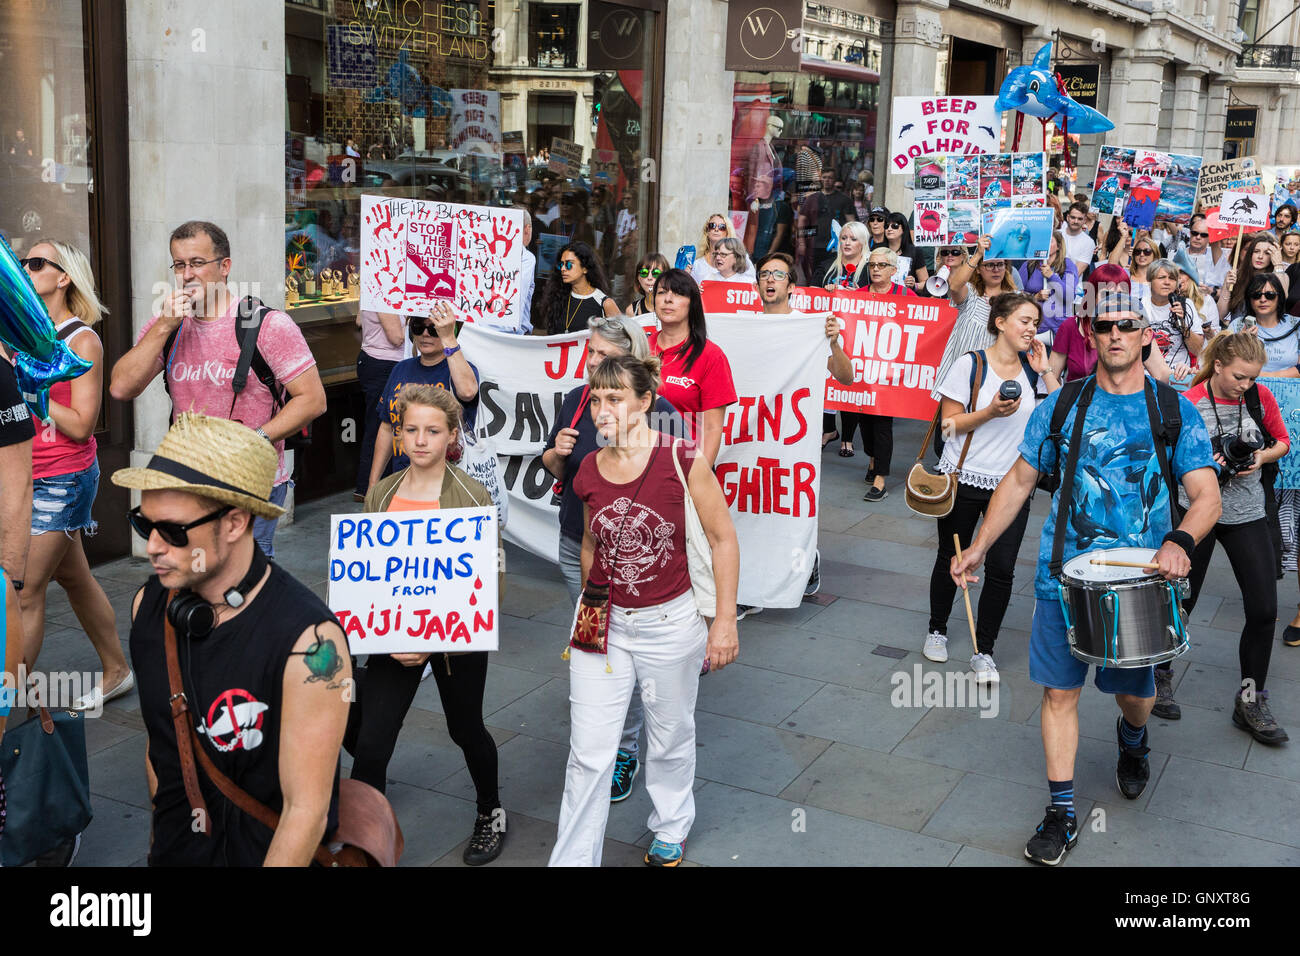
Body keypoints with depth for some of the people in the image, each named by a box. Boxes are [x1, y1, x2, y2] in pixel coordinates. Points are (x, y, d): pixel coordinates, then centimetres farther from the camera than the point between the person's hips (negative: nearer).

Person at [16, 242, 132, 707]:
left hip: (63, 479, -8)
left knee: (25, 589, -6)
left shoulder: (81, 341, -12)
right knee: (72, 577, 16)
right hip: (26, 474, 8)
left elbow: (81, 425, -16)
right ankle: (116, 672, 30)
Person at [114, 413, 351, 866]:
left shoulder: (308, 640, -22)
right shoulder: (147, 604, -3)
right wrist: (162, 837, 14)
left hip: (269, 854, -4)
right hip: (172, 852, 5)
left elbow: (307, 812, -17)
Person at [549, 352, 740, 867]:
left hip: (670, 624, -2)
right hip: (602, 626, 2)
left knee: (670, 739, 18)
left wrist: (724, 620, -8)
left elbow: (723, 539, -8)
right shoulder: (589, 472, -3)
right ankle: (573, 858, 16)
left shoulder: (682, 459, -15)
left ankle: (670, 830, 45)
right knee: (588, 754, 2)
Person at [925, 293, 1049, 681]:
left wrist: (1044, 373, -6)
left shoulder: (1033, 368, 5)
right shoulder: (971, 364, -7)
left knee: (1002, 569, -3)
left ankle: (983, 651, 12)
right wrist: (991, 412, -22)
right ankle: (937, 630, 35)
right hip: (964, 478, -2)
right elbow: (949, 423, -8)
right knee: (951, 559, 12)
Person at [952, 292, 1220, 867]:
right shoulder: (1061, 405, 1)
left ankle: (1132, 735, 49)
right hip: (1064, 575, 0)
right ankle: (1062, 812, 15)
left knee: (1135, 692, 12)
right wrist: (979, 546, 2)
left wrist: (1180, 542, -27)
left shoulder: (1175, 412, 0)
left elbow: (1207, 496, -6)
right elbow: (1019, 481, 8)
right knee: (1060, 690, 3)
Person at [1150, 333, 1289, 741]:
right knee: (1182, 601, 6)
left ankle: (1250, 701, 13)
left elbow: (1283, 442, 12)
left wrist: (1262, 457, -8)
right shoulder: (1189, 404, -13)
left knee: (1264, 608, -2)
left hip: (1247, 513, 3)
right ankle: (1160, 676, 31)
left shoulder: (1260, 397, -2)